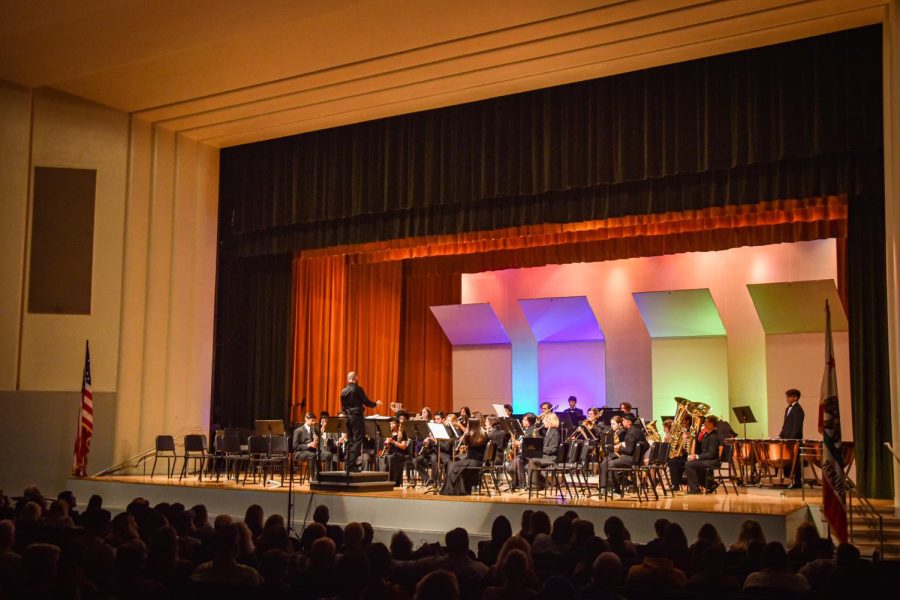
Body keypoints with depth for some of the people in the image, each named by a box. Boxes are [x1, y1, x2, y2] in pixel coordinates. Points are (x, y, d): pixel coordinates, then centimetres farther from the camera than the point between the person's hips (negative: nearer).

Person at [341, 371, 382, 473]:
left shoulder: (343, 391, 9)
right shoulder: (358, 389, -10)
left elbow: (342, 407, 13)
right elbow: (366, 402, -9)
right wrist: (376, 404, 8)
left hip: (347, 417, 7)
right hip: (357, 416, -6)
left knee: (350, 441, 12)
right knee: (357, 441, -4)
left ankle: (348, 465, 11)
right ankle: (352, 465, -11)